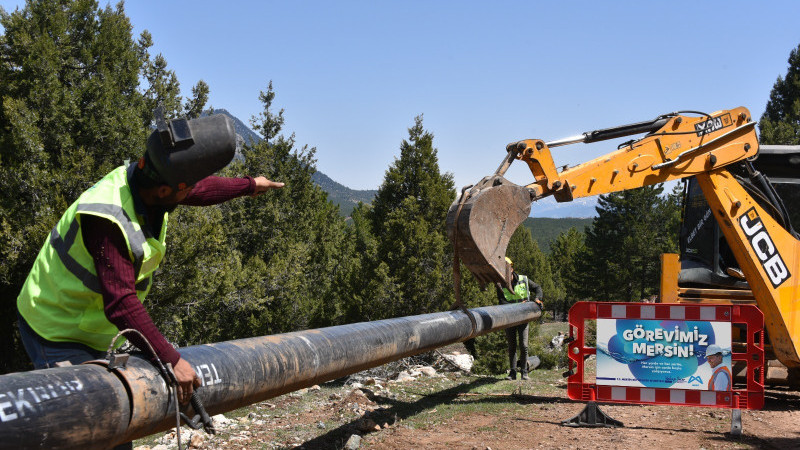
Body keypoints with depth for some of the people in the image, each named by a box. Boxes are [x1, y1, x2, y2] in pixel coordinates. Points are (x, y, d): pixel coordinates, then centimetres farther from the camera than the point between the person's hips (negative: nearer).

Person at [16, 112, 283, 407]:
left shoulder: (144, 180, -9)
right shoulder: (108, 220, -36)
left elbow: (201, 189, 14)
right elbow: (121, 304, -39)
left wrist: (248, 185, 29)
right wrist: (171, 360, -39)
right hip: (57, 331, -9)